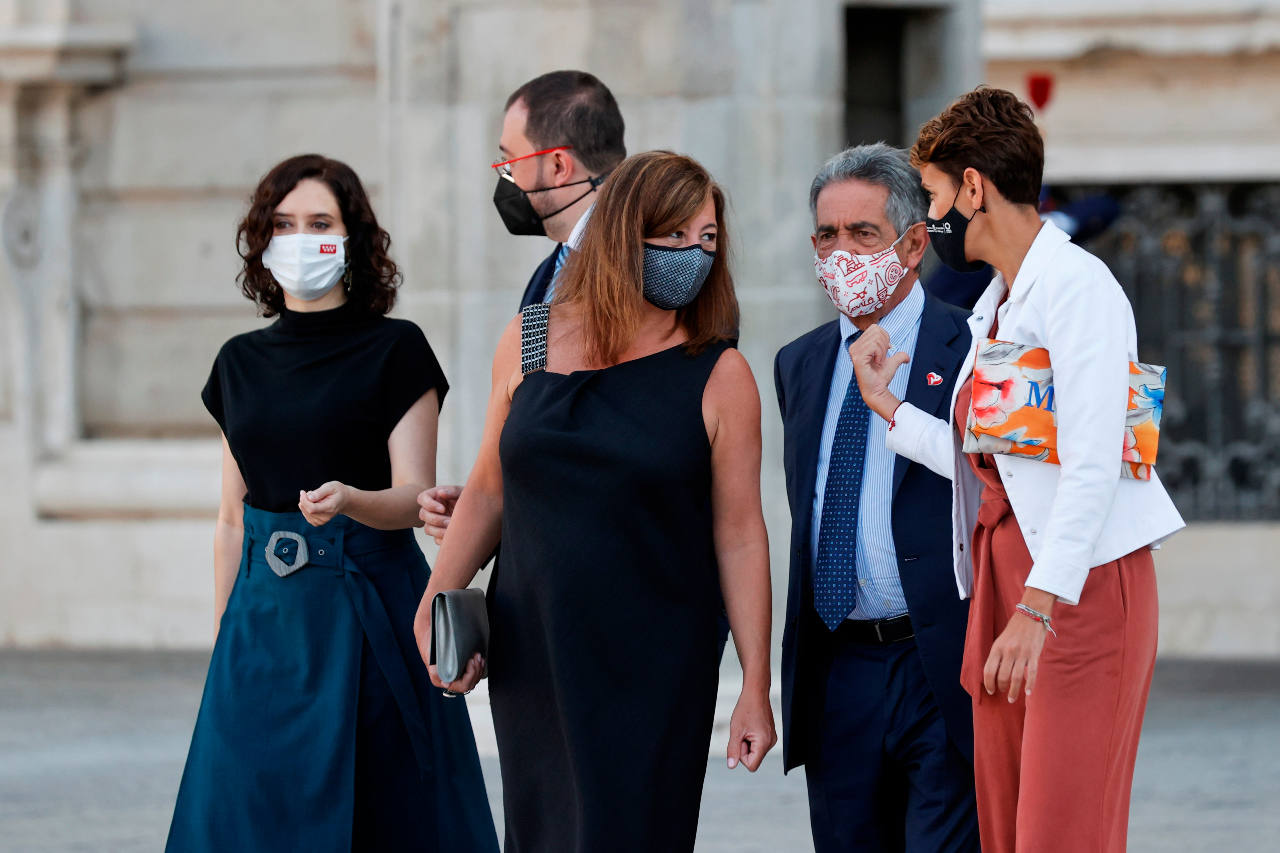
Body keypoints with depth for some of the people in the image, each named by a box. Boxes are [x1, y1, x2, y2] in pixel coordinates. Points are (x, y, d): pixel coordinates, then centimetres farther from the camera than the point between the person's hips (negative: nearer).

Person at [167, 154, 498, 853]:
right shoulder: (240, 362, 12)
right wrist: (223, 638, 10)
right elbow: (232, 520, 14)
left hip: (369, 606, -4)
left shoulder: (395, 349, -2)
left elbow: (415, 496, -9)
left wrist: (347, 500, -29)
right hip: (266, 610, 4)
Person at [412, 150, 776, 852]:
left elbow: (739, 535, -4)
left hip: (653, 672, -3)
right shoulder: (529, 342, 4)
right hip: (532, 659, 3)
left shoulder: (720, 378, -4)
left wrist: (756, 689, -5)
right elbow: (489, 490, 13)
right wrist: (433, 607, 5)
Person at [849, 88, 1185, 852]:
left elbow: (1092, 467, -19)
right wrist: (887, 407, 16)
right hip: (1002, 574, 9)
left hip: (1083, 584, -9)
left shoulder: (1077, 286, -11)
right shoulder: (994, 307, 18)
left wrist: (1038, 608, -24)